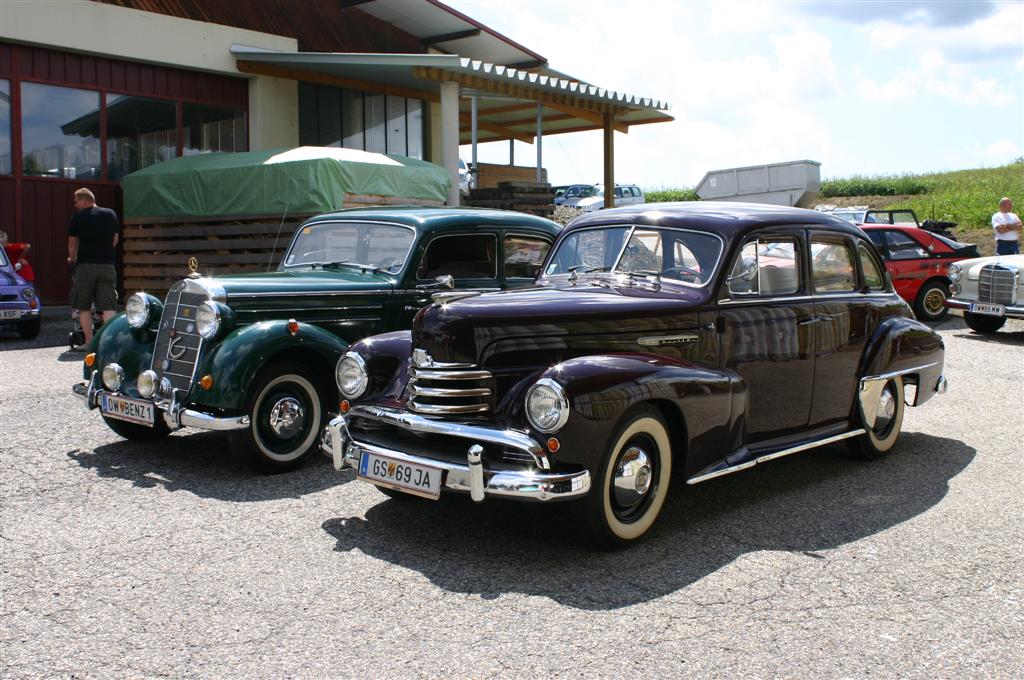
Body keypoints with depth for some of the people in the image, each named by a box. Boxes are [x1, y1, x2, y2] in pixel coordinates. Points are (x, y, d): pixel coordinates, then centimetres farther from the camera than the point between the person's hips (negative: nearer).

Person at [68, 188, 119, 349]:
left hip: (85, 265, -2)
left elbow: (72, 243, 9)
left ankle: (89, 341, 5)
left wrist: (72, 259, 28)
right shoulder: (110, 214, 8)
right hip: (107, 265, 2)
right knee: (107, 307, 1)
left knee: (84, 307, 7)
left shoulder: (78, 217, 1)